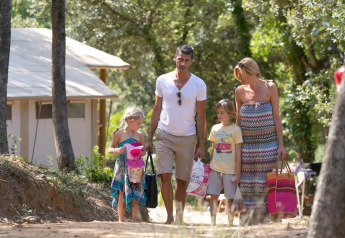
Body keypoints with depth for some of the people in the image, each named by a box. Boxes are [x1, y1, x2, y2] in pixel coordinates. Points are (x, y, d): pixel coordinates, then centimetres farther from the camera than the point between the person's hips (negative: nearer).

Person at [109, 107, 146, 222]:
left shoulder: (140, 135, 8)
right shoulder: (119, 134, -1)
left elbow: (144, 151, 15)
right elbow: (110, 149, 4)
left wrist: (141, 153, -9)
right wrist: (117, 150, -18)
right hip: (122, 167, -2)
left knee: (136, 195, -1)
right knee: (122, 193, -1)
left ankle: (135, 220, 6)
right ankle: (121, 219, 8)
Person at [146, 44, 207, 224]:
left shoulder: (199, 85, 1)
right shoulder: (162, 81, 4)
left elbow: (201, 116, 3)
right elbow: (157, 110, 10)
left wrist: (202, 144, -1)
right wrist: (149, 138, 7)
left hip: (187, 137, 0)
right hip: (165, 135, 0)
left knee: (182, 181, 3)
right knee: (165, 176, -13)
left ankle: (180, 218, 11)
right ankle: (169, 217, -9)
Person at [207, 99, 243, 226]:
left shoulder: (235, 130, -3)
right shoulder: (215, 129, 10)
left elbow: (238, 154, -4)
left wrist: (237, 173, -7)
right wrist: (210, 167, 16)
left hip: (230, 169, -4)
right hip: (216, 169, 4)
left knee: (230, 198, 0)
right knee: (213, 195, -2)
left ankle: (230, 223, 7)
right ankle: (212, 222, 4)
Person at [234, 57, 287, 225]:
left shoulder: (269, 88, -2)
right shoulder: (240, 91, 5)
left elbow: (276, 117, 1)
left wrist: (281, 144, -3)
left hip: (268, 142, -2)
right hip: (247, 143, 2)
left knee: (264, 181, -5)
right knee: (247, 181, -1)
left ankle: (263, 218, -1)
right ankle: (246, 220, 3)